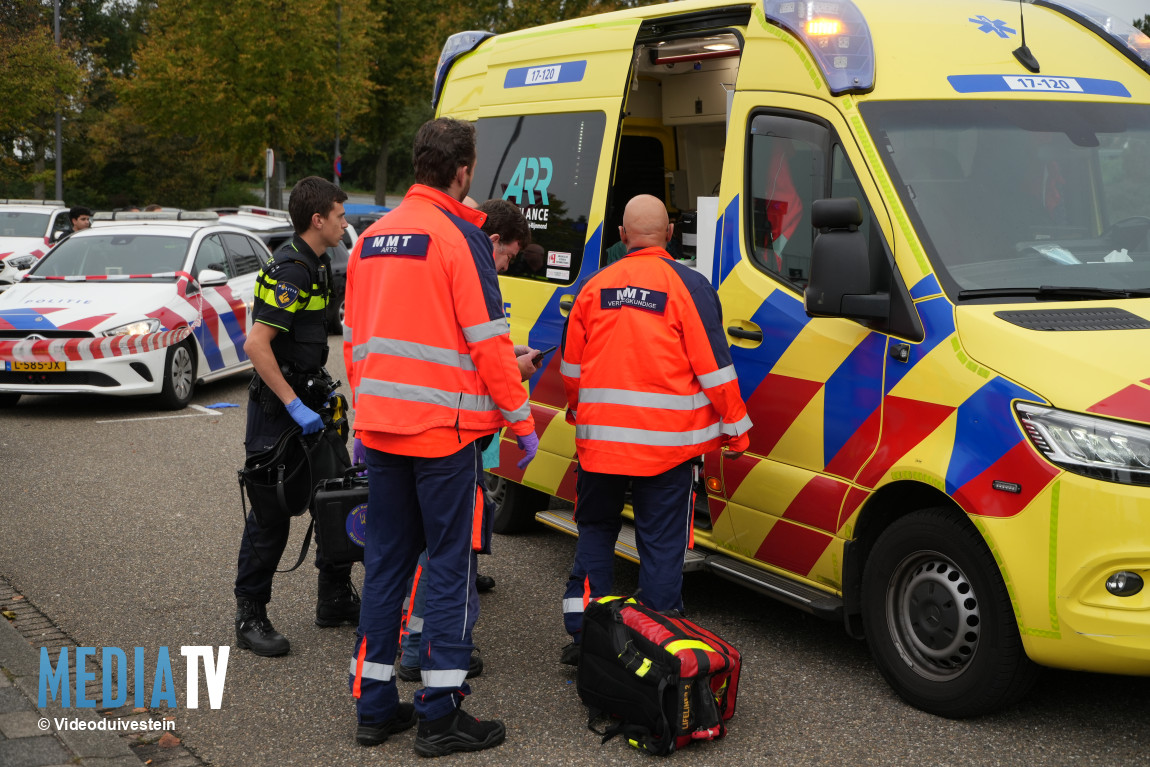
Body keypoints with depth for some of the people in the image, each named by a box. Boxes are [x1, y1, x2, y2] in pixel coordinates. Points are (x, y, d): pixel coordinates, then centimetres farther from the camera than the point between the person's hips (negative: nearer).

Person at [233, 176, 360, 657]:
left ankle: (335, 600, 24)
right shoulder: (291, 270, -19)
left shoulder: (317, 264, 13)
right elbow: (256, 344, -27)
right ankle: (250, 617, 5)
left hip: (307, 402, 10)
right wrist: (295, 405, -26)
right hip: (277, 409, -10)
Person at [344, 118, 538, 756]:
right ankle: (440, 715, 4)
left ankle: (374, 705, 19)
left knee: (386, 561, 13)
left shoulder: (372, 238, 13)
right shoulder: (459, 236, -10)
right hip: (444, 428, -7)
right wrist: (521, 419, -5)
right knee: (450, 564, 1)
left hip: (380, 429, 7)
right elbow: (488, 340, -13)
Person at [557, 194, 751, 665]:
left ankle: (583, 635, 17)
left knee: (595, 529, 18)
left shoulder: (594, 286, 6)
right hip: (667, 443, -3)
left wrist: (578, 414, 34)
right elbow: (713, 366, -8)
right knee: (661, 544, 4)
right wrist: (736, 430, 2)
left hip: (599, 439, 3)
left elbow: (571, 366, 15)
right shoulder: (688, 285, -7)